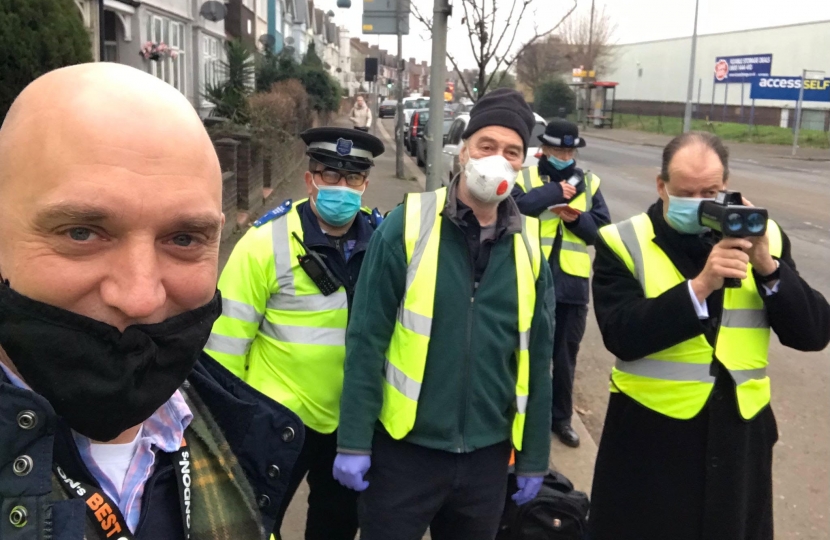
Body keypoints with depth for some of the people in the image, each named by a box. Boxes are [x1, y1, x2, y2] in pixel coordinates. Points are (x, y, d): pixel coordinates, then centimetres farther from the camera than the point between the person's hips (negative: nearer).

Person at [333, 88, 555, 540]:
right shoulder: (408, 226, -10)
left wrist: (533, 457, 8)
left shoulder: (529, 245, -1)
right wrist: (353, 442, -9)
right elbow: (366, 341, -8)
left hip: (487, 454, 3)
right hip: (404, 448, -3)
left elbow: (536, 359, 5)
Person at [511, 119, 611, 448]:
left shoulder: (588, 183, 9)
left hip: (572, 283, 2)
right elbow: (513, 207, -19)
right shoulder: (527, 177, 1)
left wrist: (577, 218, -14)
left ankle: (561, 417, 27)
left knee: (565, 355, 12)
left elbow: (602, 228, 3)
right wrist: (553, 192, -17)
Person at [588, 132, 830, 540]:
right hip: (650, 437, -3)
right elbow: (622, 337, -18)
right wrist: (699, 285, -26)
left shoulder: (764, 238, 3)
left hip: (741, 434, 3)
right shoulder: (624, 243, -6)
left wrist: (768, 267, -17)